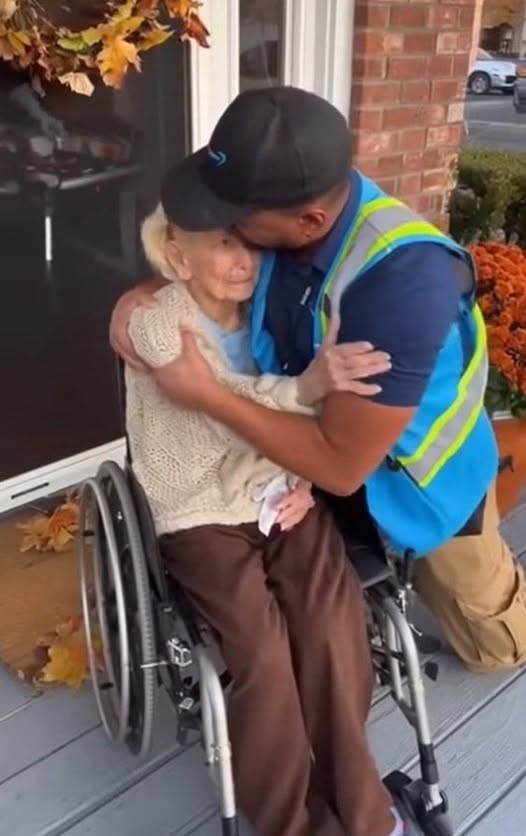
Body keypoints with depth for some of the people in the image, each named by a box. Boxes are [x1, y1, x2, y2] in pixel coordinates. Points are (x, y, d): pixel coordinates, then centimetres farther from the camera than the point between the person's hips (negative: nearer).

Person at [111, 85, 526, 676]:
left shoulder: (401, 284, -44)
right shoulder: (295, 195, -23)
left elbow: (340, 466, -38)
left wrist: (204, 395, -35)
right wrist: (145, 296, -22)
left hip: (420, 468, -4)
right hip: (322, 428, 4)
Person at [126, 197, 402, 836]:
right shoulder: (153, 323, -14)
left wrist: (309, 478, -6)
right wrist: (306, 386, -46)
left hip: (279, 493, 4)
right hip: (201, 515, -3)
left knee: (334, 626, -18)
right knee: (264, 650, -21)